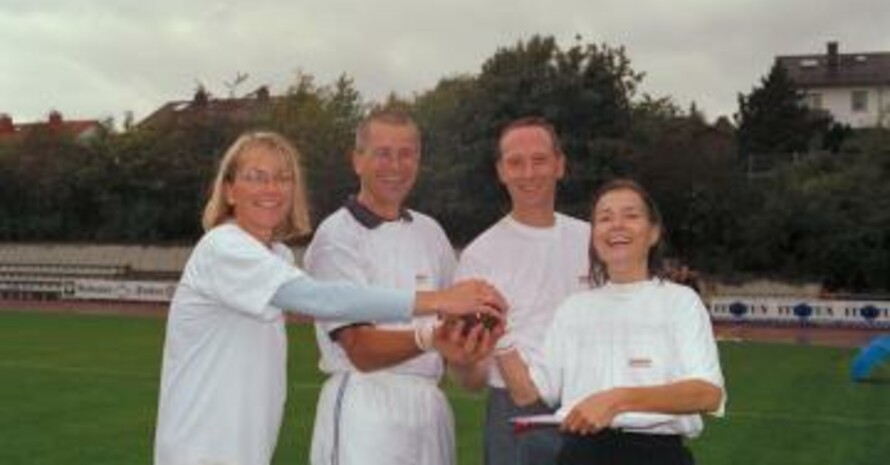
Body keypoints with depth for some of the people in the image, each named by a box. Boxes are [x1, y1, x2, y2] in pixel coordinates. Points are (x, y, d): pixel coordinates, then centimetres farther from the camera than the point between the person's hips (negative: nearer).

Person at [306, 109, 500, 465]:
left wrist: (465, 347, -5)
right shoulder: (337, 236, -9)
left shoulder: (429, 232, 11)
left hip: (431, 405, 6)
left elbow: (457, 314, 17)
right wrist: (427, 339, -34)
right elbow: (360, 350, -17)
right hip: (367, 405, -6)